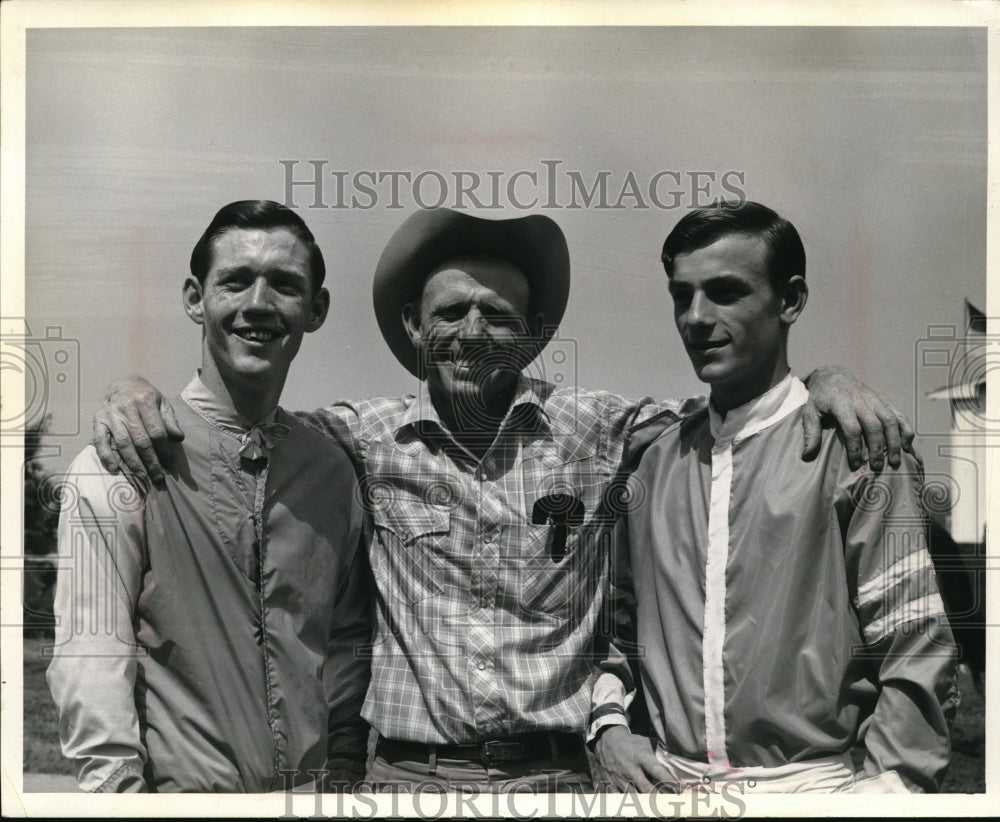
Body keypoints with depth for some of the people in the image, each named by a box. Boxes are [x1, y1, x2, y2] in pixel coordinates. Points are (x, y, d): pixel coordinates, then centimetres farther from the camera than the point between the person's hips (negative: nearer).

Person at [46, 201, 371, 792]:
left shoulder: (333, 469, 3)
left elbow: (349, 647, 7)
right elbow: (91, 664, -14)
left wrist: (342, 770, -2)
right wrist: (121, 793, -21)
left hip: (311, 792, 4)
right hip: (181, 790, -4)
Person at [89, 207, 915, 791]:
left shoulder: (594, 429, 1)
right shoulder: (368, 438, 2)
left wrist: (826, 381, -9)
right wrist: (137, 393, -6)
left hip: (559, 772, 0)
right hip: (412, 771, 0)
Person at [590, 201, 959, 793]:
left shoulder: (855, 448, -4)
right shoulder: (656, 461, 11)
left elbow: (917, 655, -6)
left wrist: (883, 791, -12)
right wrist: (609, 722, 6)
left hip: (811, 783, -3)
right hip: (665, 779, 4)